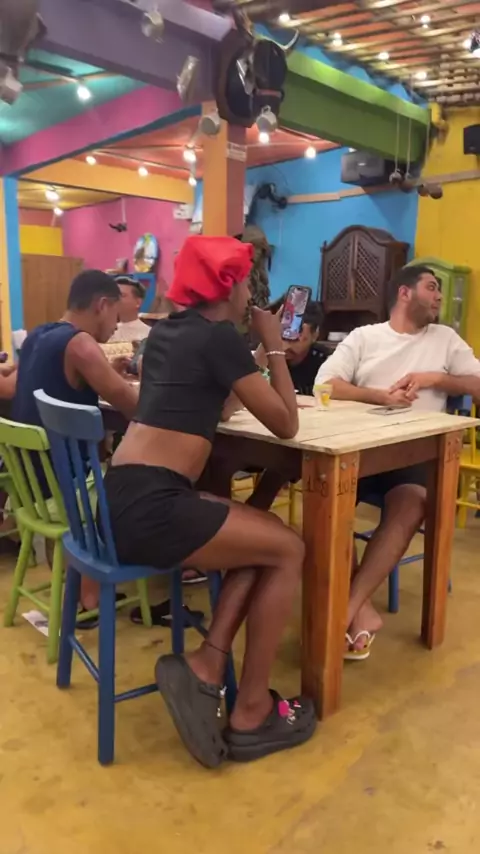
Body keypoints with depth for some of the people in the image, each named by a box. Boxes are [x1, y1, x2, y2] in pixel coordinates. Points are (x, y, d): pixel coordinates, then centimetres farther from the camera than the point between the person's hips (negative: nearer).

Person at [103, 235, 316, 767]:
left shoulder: (166, 331, 18)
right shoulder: (220, 337, -7)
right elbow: (285, 425, -2)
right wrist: (273, 345, 7)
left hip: (124, 498, 9)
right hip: (148, 506, -9)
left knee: (262, 542, 14)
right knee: (287, 550, 2)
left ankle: (204, 666, 5)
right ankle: (251, 713, 10)